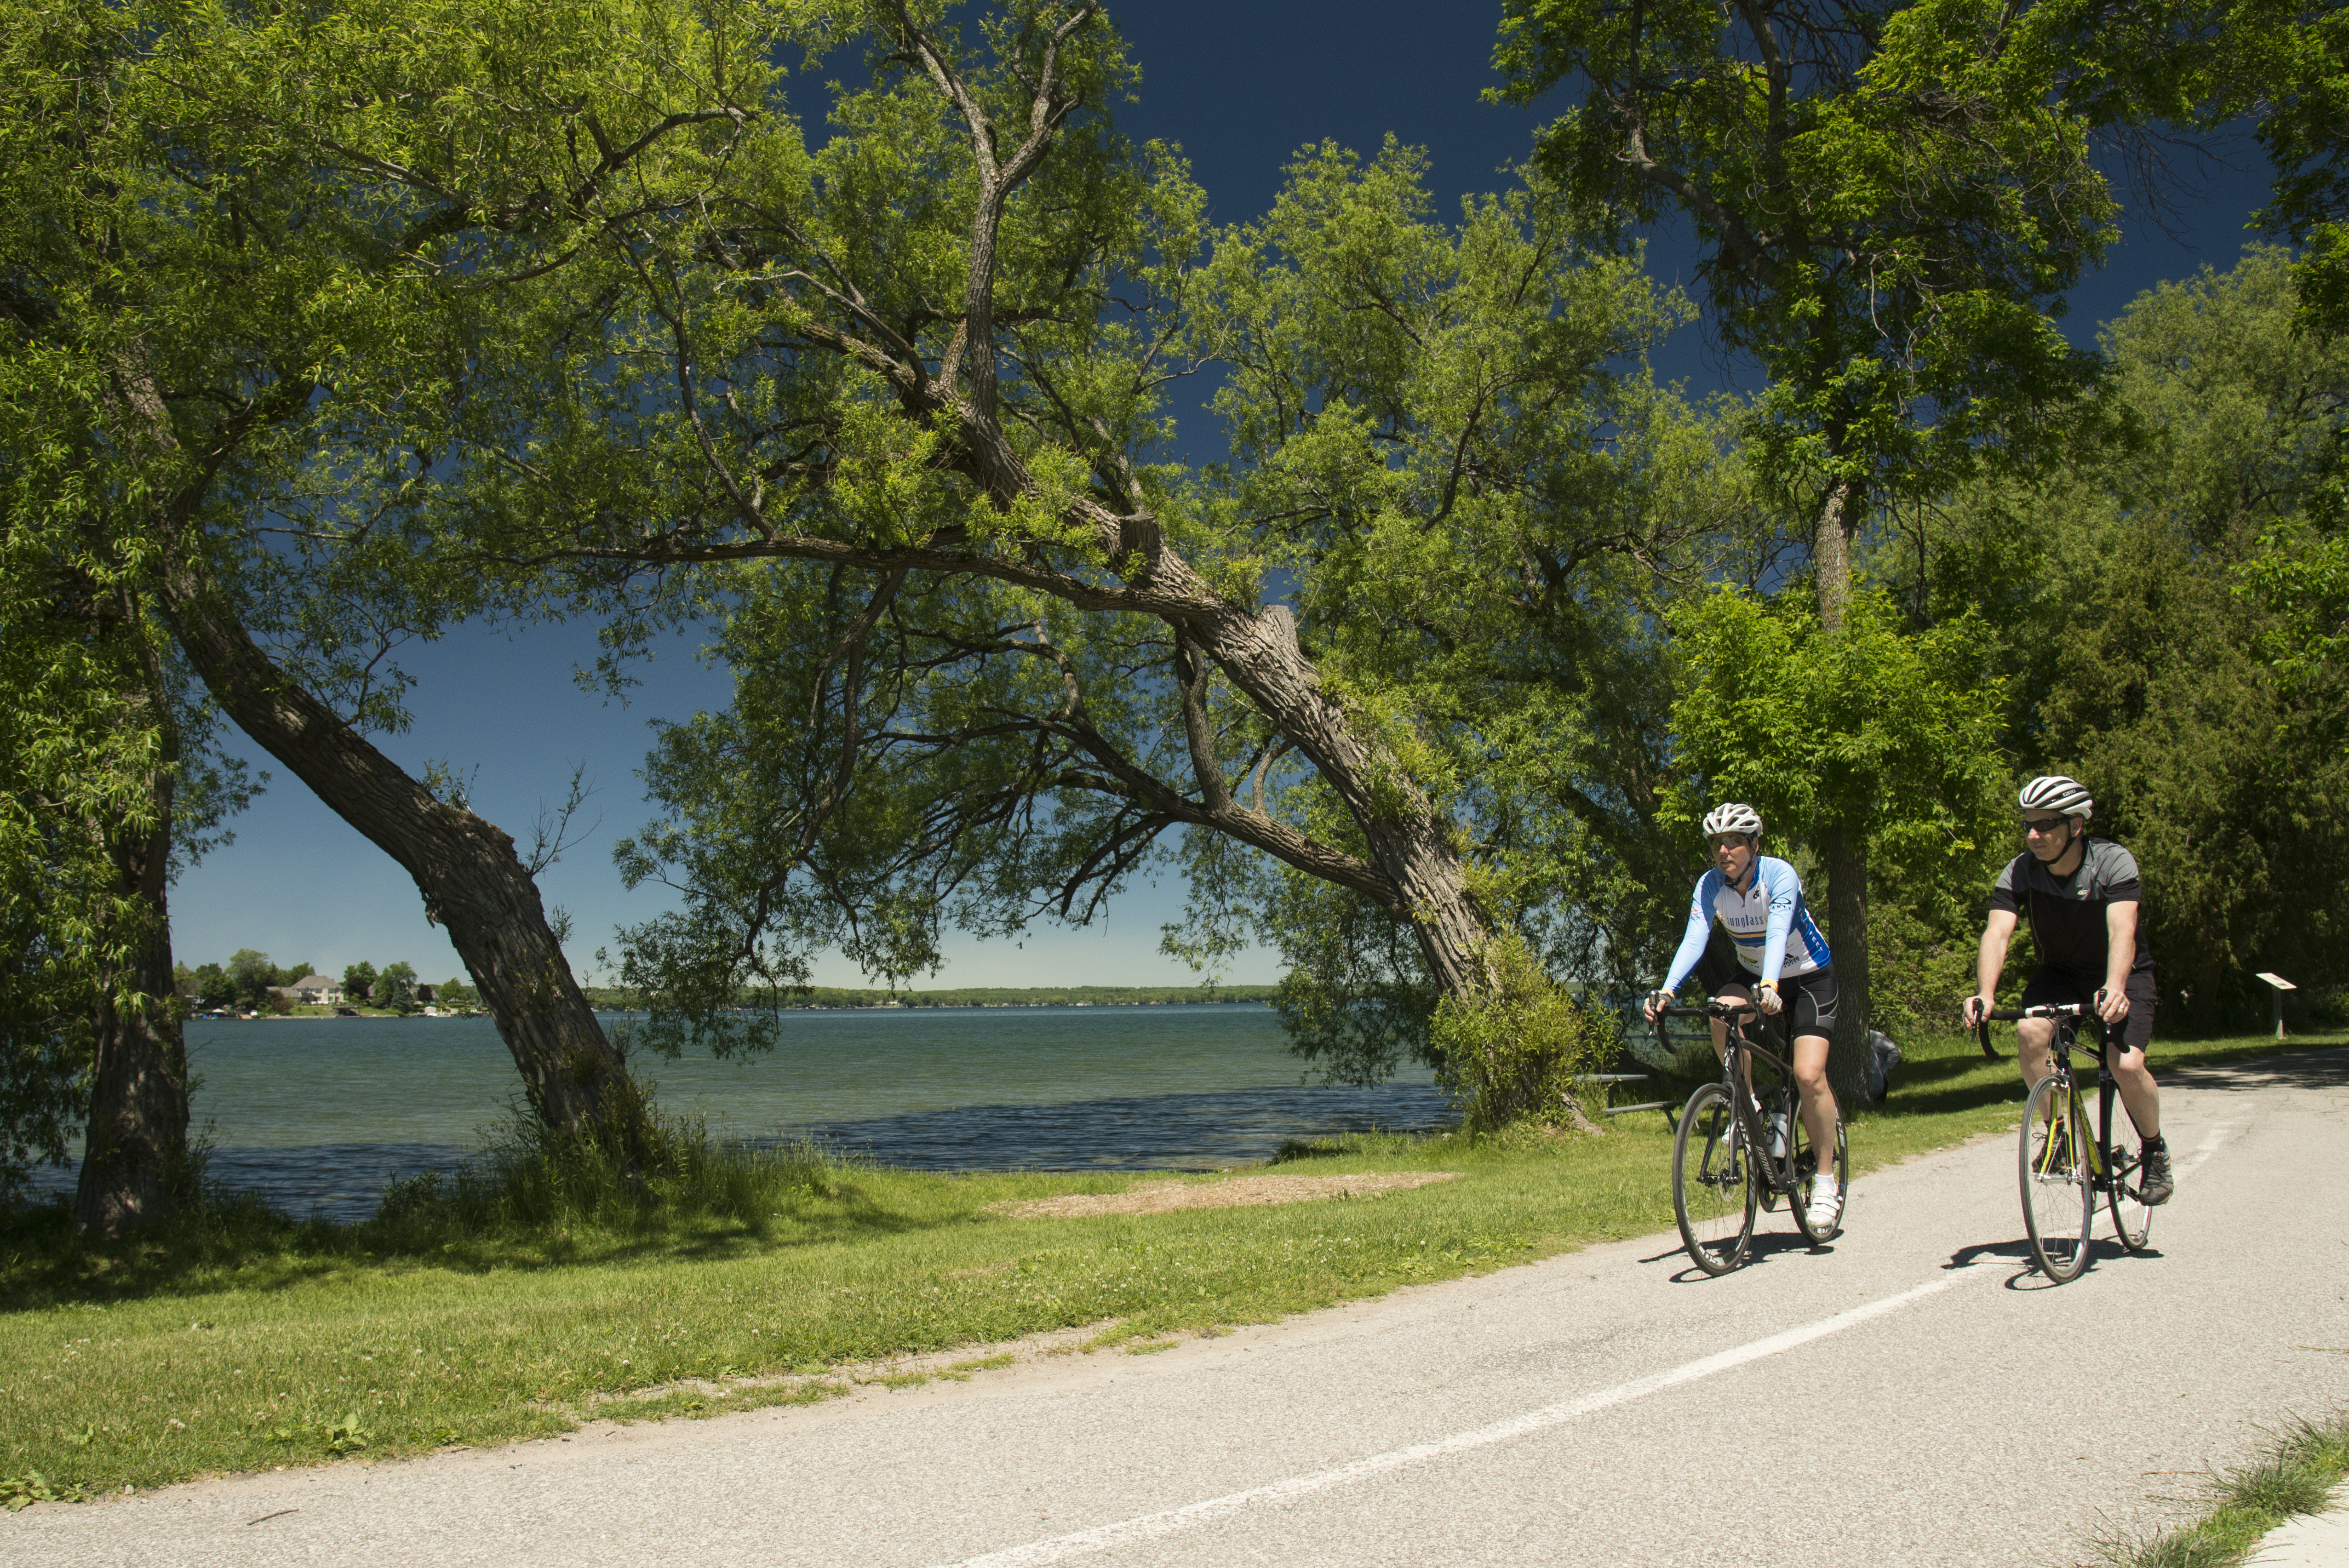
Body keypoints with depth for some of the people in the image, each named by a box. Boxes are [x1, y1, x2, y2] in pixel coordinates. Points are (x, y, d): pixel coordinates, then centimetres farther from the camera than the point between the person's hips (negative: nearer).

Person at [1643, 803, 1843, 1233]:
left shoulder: (1780, 875, -26)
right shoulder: (1710, 886, -15)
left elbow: (1778, 934, -40)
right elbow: (1694, 939, -27)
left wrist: (1770, 985, -58)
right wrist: (1667, 990, -43)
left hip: (1809, 978, -3)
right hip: (1753, 975, 4)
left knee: (1809, 1076, -18)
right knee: (1723, 1013, -30)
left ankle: (1826, 1179, 0)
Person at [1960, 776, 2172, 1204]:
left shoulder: (2114, 862, -24)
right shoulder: (2020, 872, -18)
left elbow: (2122, 929, -38)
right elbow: (1997, 933, -30)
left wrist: (2115, 988, -56)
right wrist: (1985, 995, -48)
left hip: (2122, 974, -2)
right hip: (2060, 973, 3)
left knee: (2126, 1065, -23)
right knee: (2029, 1032, -27)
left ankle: (2156, 1151, 7)